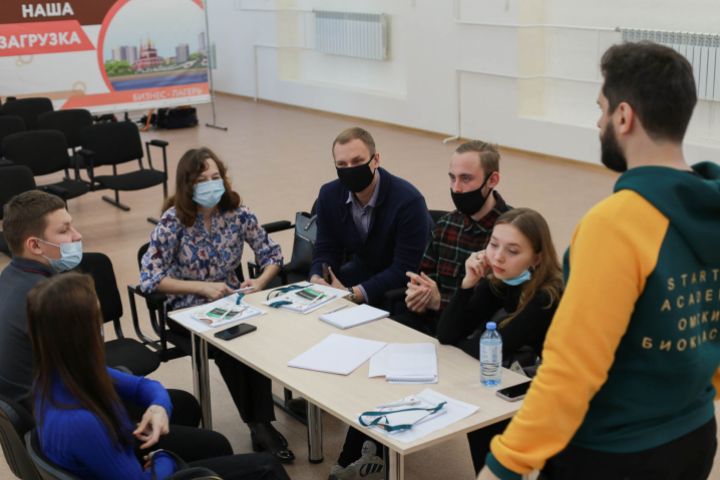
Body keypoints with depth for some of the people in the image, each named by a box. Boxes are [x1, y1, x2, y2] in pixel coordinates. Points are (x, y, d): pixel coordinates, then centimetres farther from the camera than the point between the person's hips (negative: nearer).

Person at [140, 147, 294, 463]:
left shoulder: (238, 213, -4)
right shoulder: (174, 220, -13)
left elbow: (272, 254, 6)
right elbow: (149, 278, -16)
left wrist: (260, 282, -16)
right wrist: (203, 287, -22)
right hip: (188, 310, -2)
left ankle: (262, 423, -23)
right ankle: (258, 424, -17)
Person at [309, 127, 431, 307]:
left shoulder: (409, 201, -27)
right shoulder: (329, 195, -7)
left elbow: (405, 270, -28)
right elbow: (326, 250, -1)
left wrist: (352, 294, -35)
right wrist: (317, 279, -25)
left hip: (403, 283, -5)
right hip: (362, 270, 6)